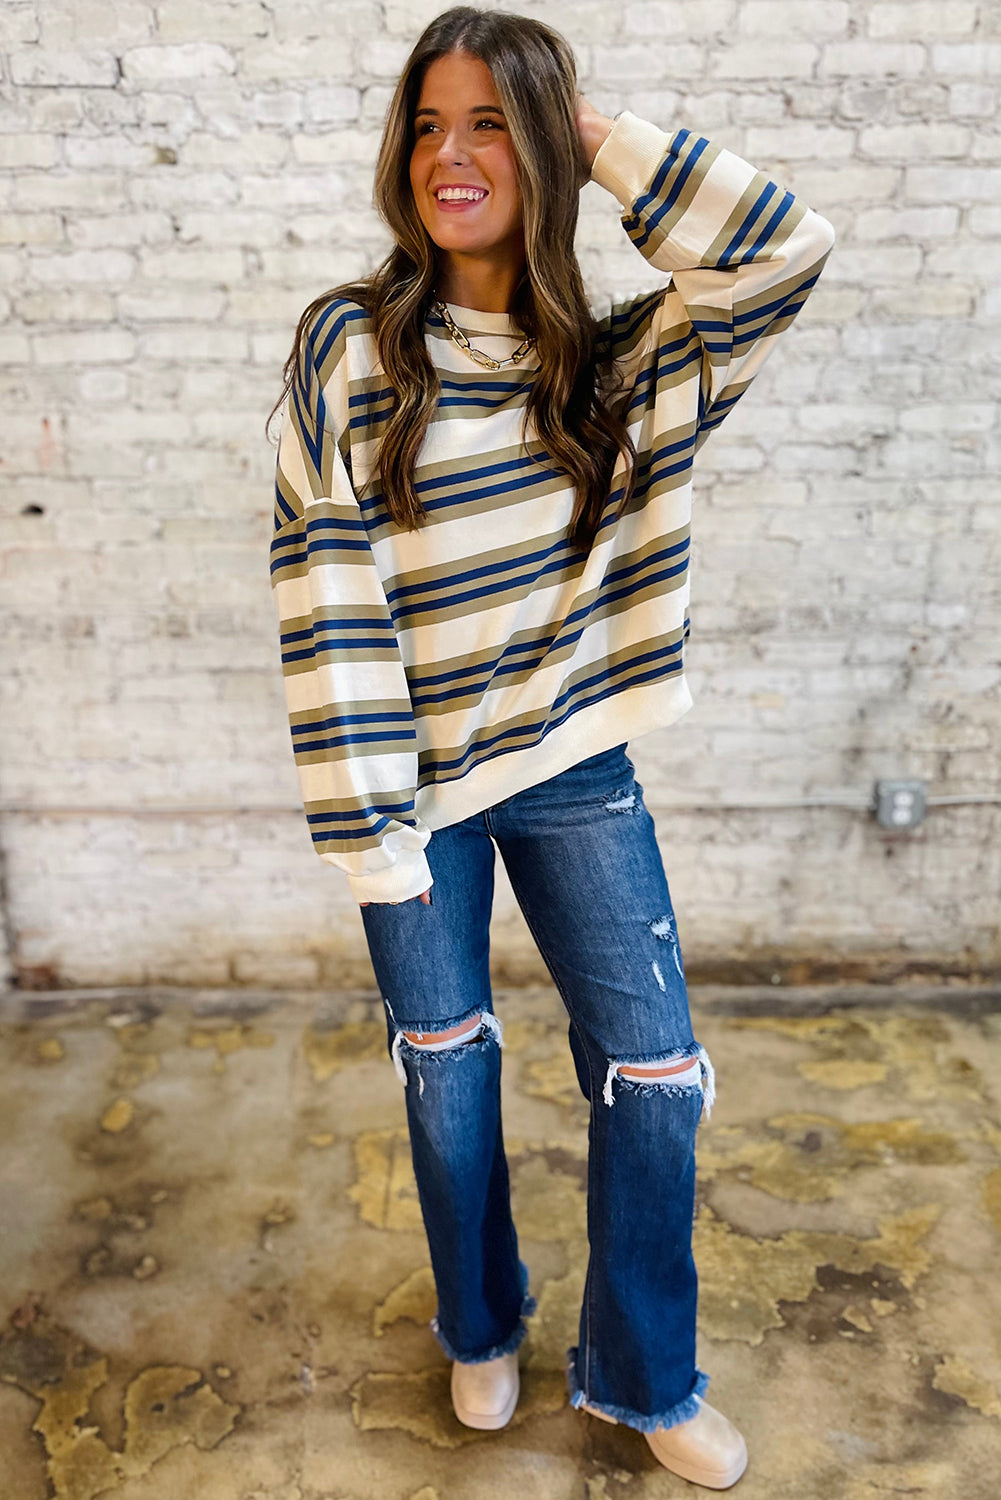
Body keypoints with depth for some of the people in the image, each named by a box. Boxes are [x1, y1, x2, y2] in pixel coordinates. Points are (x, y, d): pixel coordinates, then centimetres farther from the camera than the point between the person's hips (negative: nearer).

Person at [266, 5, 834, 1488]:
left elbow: (787, 248, -11)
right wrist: (369, 823, -14)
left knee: (655, 1077, 5)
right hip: (420, 785, -2)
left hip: (578, 771, 2)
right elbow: (325, 592, -11)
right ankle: (480, 1331, 44)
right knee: (447, 1073, 15)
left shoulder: (620, 359, 2)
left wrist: (604, 135, -8)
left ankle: (642, 1375, 32)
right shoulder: (349, 345, -7)